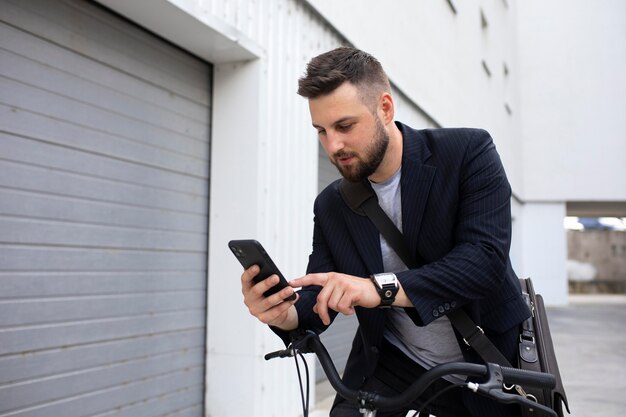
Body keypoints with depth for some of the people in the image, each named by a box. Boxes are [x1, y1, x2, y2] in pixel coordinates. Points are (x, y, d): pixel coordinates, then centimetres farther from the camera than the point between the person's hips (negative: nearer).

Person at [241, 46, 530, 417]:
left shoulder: (468, 152, -16)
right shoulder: (331, 206, -4)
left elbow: (487, 258, -26)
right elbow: (317, 303, -3)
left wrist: (382, 288, -39)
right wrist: (284, 314, -27)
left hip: (487, 365, -2)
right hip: (391, 368, 2)